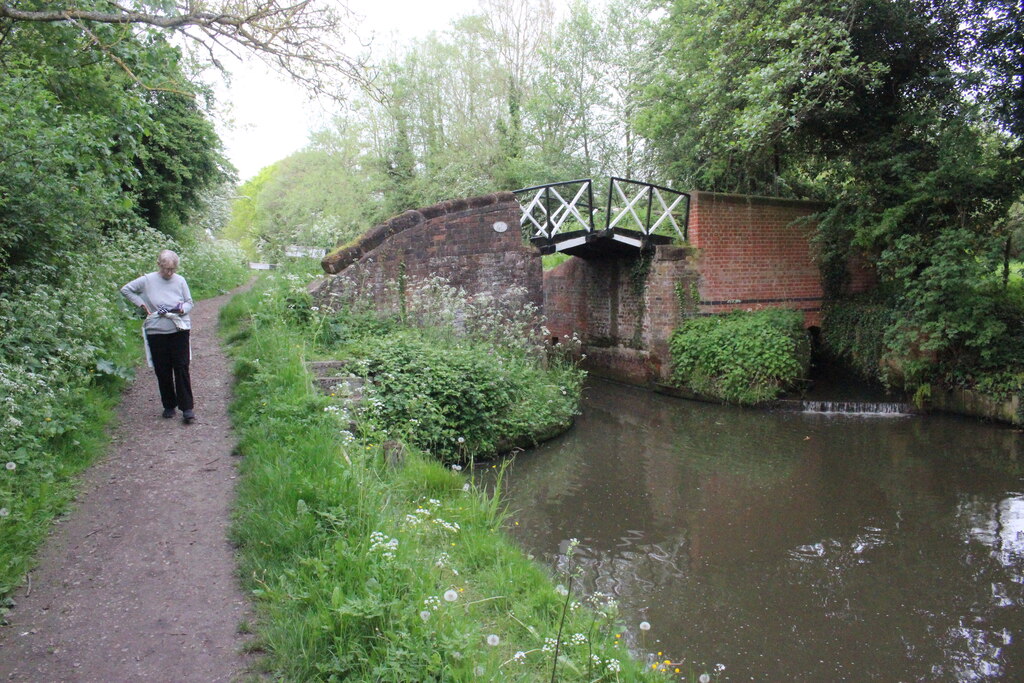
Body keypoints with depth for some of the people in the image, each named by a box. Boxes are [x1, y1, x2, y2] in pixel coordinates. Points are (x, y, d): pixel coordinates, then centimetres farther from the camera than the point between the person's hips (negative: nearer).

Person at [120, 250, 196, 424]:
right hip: (157, 332, 0)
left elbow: (189, 302, 8)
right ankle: (169, 406, 22)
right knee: (163, 371, 7)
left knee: (182, 369, -3)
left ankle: (187, 408, -1)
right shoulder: (147, 280, -1)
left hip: (179, 330, 0)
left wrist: (182, 309, -13)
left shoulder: (180, 281, 1)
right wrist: (141, 304, 0)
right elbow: (125, 289, 9)